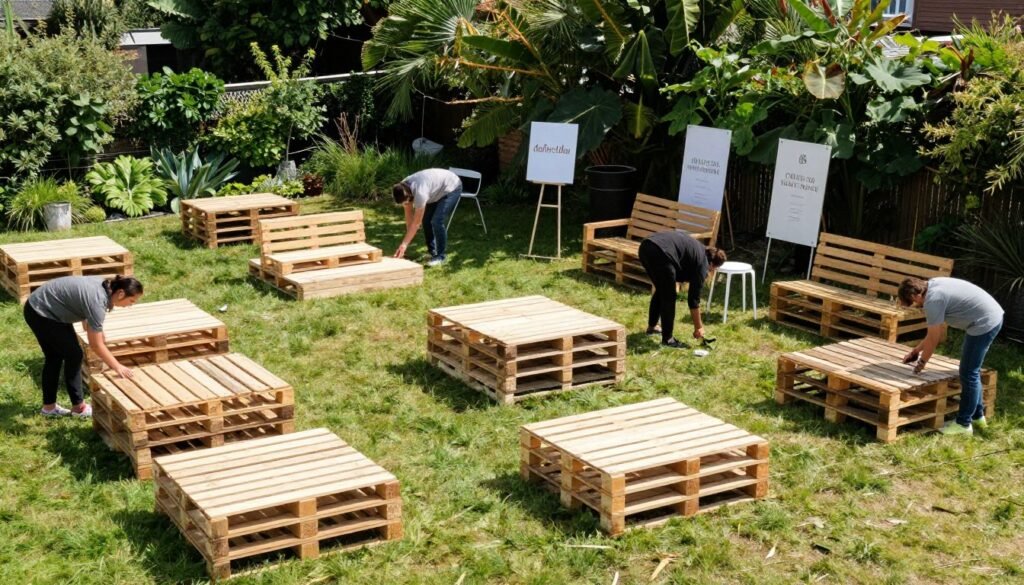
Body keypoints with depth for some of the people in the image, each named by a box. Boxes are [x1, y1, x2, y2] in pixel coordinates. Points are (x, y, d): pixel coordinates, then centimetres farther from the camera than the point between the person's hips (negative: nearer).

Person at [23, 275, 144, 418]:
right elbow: (96, 345, -22)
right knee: (73, 355, -1)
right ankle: (78, 407, 9)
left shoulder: (105, 286, -3)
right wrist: (117, 367, -14)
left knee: (54, 356, 17)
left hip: (39, 308, 9)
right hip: (41, 314, -9)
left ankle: (49, 406, 27)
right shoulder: (97, 301, -29)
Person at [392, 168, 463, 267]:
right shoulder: (403, 189, -16)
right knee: (426, 220, 2)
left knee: (436, 221, -19)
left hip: (451, 187, -8)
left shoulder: (420, 193, -39)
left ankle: (441, 256, -7)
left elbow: (416, 223, -34)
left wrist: (404, 244, -32)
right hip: (437, 191, 8)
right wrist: (407, 240, -4)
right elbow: (409, 215, -4)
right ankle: (433, 252, 17)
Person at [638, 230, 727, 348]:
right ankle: (667, 339, 13)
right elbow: (694, 299, 10)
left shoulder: (698, 249, 30)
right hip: (660, 253, -9)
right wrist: (698, 327, 18)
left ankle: (652, 326, 40)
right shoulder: (702, 263, 8)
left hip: (646, 246, 9)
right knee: (669, 297, 6)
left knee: (660, 290, 27)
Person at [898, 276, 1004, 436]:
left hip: (985, 323, -10)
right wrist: (916, 350, 24)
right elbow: (938, 331, 19)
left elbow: (933, 338, -10)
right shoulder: (933, 285, 10)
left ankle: (964, 423, 7)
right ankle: (977, 416, 32)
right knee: (972, 371, 20)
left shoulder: (933, 300, -19)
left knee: (968, 374, -1)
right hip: (993, 316, 10)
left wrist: (922, 362, 5)